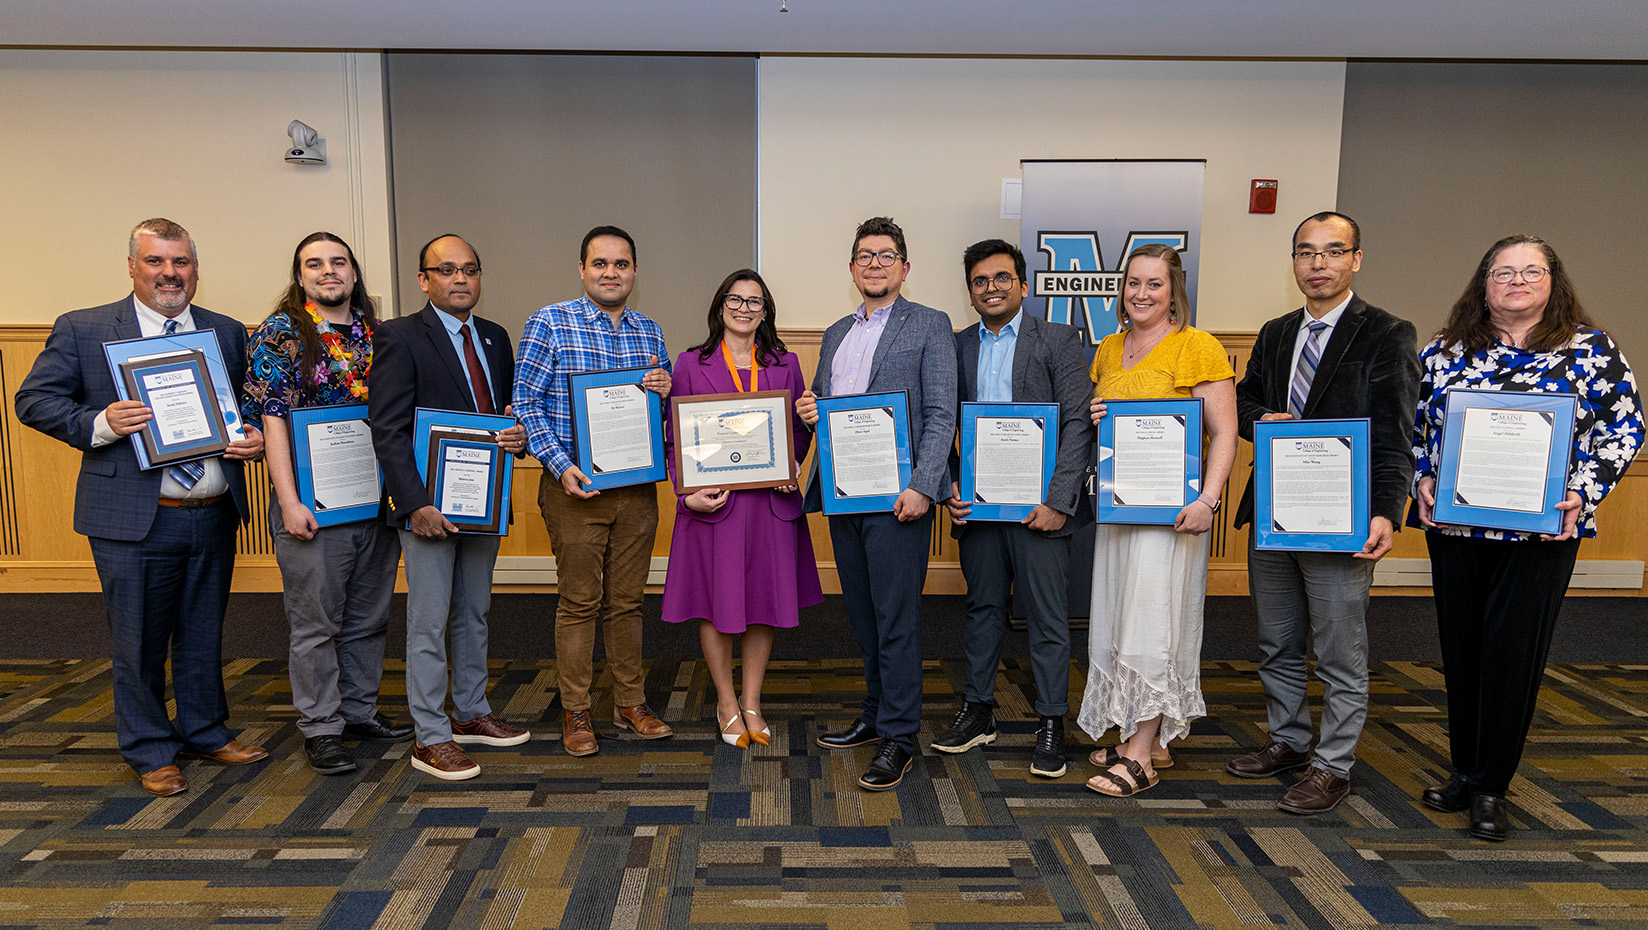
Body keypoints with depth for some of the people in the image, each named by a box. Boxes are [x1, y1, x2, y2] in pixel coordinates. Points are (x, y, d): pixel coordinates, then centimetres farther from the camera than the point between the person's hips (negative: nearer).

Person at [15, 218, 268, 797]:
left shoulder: (228, 333, 10)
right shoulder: (82, 330, 0)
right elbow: (34, 400, -1)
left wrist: (256, 439, -6)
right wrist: (99, 423, -18)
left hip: (215, 516, 3)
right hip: (134, 520, -3)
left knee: (204, 635, 17)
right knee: (139, 643, 8)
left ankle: (205, 732, 35)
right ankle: (151, 752, 25)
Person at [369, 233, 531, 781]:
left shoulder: (495, 338, 12)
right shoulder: (399, 338, -8)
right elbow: (388, 431, -13)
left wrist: (519, 436, -5)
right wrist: (417, 504, -20)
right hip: (430, 504, -6)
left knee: (474, 615, 17)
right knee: (429, 624, 1)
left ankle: (471, 714, 30)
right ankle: (431, 739, 10)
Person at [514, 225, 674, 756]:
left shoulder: (650, 332, 11)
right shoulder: (550, 324, -4)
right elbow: (527, 403, -6)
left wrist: (666, 390, -6)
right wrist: (561, 466, -16)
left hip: (638, 489, 4)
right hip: (575, 487, -4)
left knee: (627, 600, 12)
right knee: (579, 602, 3)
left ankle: (631, 703, 24)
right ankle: (575, 712, 16)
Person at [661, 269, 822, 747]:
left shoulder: (785, 364, 9)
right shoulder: (691, 364, 3)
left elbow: (801, 430, 14)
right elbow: (676, 439, 2)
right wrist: (688, 492, -11)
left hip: (771, 500, 2)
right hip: (713, 502, -2)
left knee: (766, 601, 7)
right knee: (717, 603, 4)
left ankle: (752, 703, 23)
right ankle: (726, 704, 23)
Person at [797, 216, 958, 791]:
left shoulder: (929, 326, 0)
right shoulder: (835, 334, 19)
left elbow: (941, 415, -8)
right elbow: (820, 405, 26)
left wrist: (922, 488, -18)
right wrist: (807, 412, 2)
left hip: (897, 497, -6)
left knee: (897, 618, -2)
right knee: (862, 613, 14)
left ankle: (898, 737, 8)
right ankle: (877, 714, 29)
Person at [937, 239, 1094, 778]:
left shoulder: (1059, 340, 0)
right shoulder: (957, 347, 11)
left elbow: (1077, 424, -7)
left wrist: (1058, 500, -14)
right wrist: (949, 486, -3)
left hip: (1038, 505, -3)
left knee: (1047, 617, 3)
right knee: (983, 608, 14)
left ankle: (1051, 724, 15)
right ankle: (978, 712, 26)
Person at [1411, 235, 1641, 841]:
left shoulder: (1591, 349, 2)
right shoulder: (1444, 351, 7)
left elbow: (1624, 430, 2)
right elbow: (1412, 425, 12)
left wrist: (1581, 494, -11)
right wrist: (1422, 480, -3)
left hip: (1541, 529, -2)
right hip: (1452, 525, 3)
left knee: (1514, 649, -1)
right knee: (1460, 647, 9)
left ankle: (1491, 788, 12)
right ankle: (1464, 772, 24)